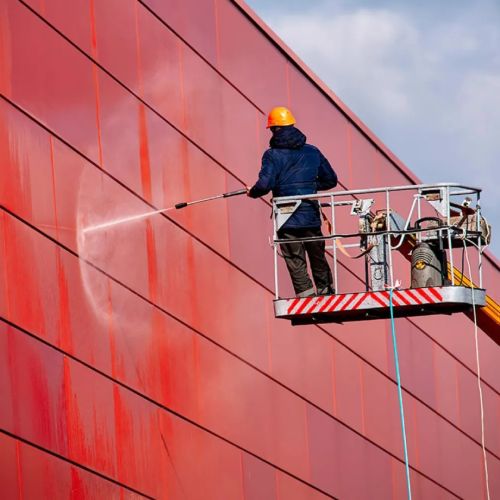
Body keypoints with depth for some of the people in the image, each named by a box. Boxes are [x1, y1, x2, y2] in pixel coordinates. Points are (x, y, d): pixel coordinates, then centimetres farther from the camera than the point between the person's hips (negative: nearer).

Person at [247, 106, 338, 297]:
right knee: (319, 260, 16)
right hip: (311, 217, 4)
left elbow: (265, 185, -17)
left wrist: (252, 192, 4)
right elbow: (330, 180, 11)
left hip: (287, 221, -4)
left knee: (296, 264, -1)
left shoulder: (272, 155, -7)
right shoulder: (312, 152, 7)